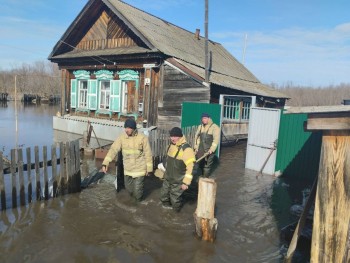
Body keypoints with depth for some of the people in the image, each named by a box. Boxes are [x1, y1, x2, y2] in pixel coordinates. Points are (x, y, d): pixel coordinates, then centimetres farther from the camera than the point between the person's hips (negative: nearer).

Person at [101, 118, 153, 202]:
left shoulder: (142, 138, -16)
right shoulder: (122, 138, -8)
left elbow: (148, 154, -10)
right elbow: (113, 150, -14)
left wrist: (149, 168, -7)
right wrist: (105, 163, -24)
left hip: (139, 169, -4)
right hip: (127, 169, 4)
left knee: (137, 190, 1)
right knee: (129, 188, 20)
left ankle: (139, 200, 34)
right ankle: (135, 196, 52)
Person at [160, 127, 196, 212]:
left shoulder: (186, 149, -25)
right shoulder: (172, 145, 1)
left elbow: (190, 168, -26)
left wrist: (186, 182, -26)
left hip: (178, 181, -7)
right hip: (167, 178, 8)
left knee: (175, 199, 8)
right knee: (164, 196, 21)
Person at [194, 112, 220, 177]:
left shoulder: (215, 127, -10)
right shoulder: (200, 126, 9)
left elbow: (216, 140, -15)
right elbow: (197, 137, 12)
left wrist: (211, 149, -21)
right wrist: (196, 147, 7)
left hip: (209, 150, -5)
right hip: (200, 149, 5)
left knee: (207, 165, 0)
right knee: (200, 164, 11)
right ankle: (202, 176, 30)